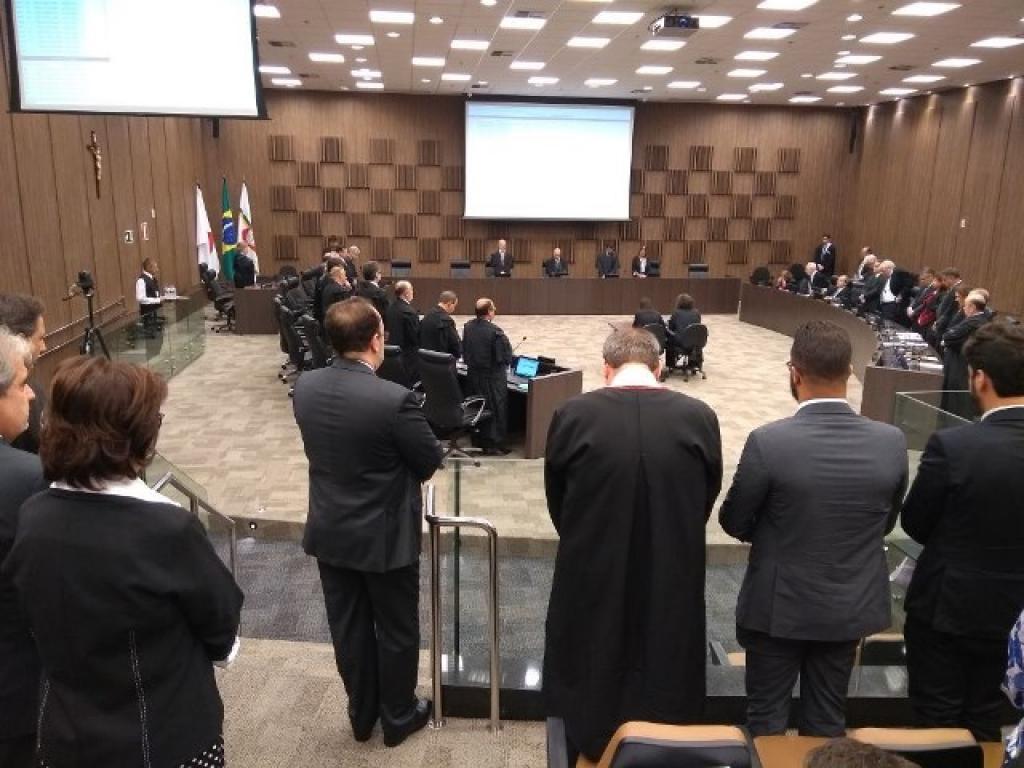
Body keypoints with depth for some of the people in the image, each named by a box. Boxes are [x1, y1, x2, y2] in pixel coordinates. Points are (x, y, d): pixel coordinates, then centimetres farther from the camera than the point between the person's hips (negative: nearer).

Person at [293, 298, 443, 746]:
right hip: (386, 536, -5)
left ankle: (362, 714, 39)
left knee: (348, 627, 20)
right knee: (397, 630, 16)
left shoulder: (305, 387, -8)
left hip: (329, 532, 6)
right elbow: (431, 462, -14)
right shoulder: (393, 399, -27)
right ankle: (398, 716, 35)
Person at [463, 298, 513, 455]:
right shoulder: (495, 332, -23)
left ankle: (480, 441, 28)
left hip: (473, 374, 6)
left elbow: (464, 351, 6)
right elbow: (506, 357, -18)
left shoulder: (467, 327, -3)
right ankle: (494, 445, 12)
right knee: (496, 410, 7)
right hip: (493, 377, -6)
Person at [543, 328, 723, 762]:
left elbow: (556, 503, -1)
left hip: (591, 577, 0)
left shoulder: (573, 416, -15)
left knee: (589, 680, 23)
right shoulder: (699, 418, -11)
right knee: (663, 681, 23)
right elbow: (707, 500, 2)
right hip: (672, 579, 1)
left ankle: (589, 751, 43)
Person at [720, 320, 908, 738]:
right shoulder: (891, 442, -13)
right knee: (827, 719, 21)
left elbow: (733, 523, -10)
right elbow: (885, 523, 3)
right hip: (851, 607, 4)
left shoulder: (768, 442, -25)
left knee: (767, 718, 17)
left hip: (778, 606, -3)